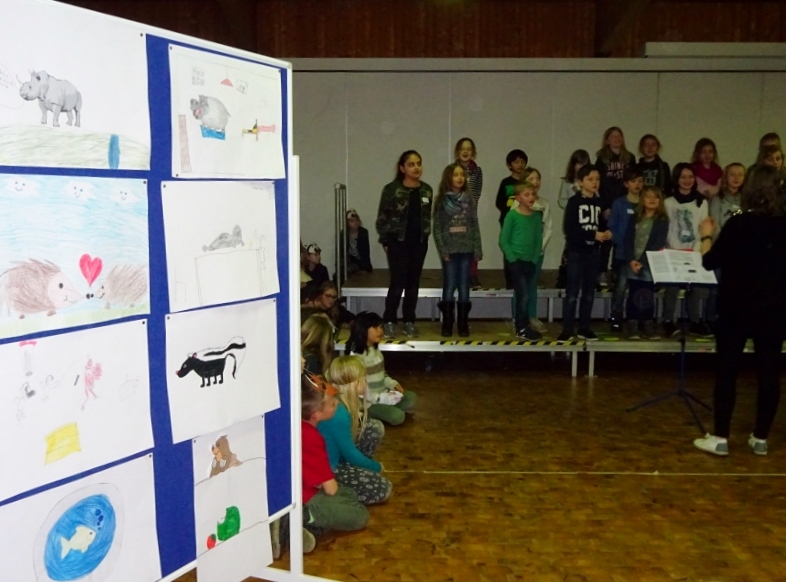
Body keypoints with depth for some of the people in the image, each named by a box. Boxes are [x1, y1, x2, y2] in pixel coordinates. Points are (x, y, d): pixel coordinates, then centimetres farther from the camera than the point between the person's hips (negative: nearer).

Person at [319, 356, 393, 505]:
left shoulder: (335, 401, -5)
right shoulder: (338, 414, -32)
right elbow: (350, 453, -18)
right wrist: (376, 467, -4)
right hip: (327, 468, -9)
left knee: (375, 427, 5)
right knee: (383, 489, -10)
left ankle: (358, 471, 15)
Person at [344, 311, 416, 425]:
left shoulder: (375, 350, 6)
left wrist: (394, 385, 0)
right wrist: (382, 398, -24)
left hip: (382, 393, 9)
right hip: (366, 401, -8)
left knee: (411, 398, 1)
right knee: (397, 416, -21)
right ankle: (367, 415, -2)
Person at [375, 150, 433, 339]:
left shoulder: (427, 190, 6)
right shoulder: (391, 189, -7)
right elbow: (382, 218, -4)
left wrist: (425, 236, 7)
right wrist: (385, 241, -6)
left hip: (419, 243, 4)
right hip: (398, 242, -4)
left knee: (413, 283, 9)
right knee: (398, 282, -5)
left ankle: (409, 321, 18)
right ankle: (389, 321, 6)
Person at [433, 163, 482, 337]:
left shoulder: (469, 200, 6)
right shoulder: (442, 200, -1)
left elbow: (475, 225, 6)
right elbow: (437, 228, -3)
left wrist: (477, 249, 0)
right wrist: (442, 250, -11)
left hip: (466, 249, 2)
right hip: (449, 249, -2)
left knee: (464, 286, 6)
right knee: (449, 286, 1)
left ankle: (463, 323, 12)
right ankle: (447, 324, 9)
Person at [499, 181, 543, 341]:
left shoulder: (537, 216, 7)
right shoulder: (512, 216, -8)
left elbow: (538, 240, 11)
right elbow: (503, 241, -8)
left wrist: (535, 258, 1)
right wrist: (512, 259, -13)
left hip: (530, 261, 5)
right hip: (516, 261, -5)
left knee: (521, 294, 12)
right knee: (523, 294, -7)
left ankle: (521, 326, 20)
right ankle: (522, 329, 2)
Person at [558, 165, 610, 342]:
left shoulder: (599, 203, 8)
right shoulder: (574, 202, -8)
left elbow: (601, 225, 13)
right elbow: (570, 229, -16)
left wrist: (606, 234, -10)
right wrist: (593, 235, -20)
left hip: (593, 252, 5)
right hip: (576, 251, -5)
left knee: (589, 292, 10)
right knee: (572, 291, -3)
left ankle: (584, 328, 18)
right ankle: (567, 329, 2)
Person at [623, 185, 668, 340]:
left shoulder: (662, 220, 2)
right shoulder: (634, 217, 11)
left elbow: (658, 244, -7)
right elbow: (628, 240, 4)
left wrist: (642, 262, -14)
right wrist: (631, 260, -11)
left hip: (651, 265, -2)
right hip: (633, 264, 2)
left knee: (648, 296, 3)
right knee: (633, 295, 2)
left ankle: (648, 326, 10)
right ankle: (633, 327, 6)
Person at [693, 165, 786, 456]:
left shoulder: (739, 224, -13)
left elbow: (710, 262, -6)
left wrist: (706, 236, 9)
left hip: (737, 308, -3)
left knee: (727, 371, 4)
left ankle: (720, 439, 6)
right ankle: (761, 438, 18)